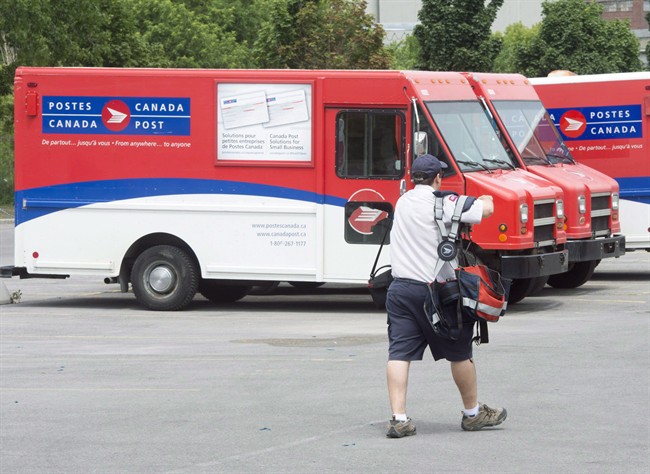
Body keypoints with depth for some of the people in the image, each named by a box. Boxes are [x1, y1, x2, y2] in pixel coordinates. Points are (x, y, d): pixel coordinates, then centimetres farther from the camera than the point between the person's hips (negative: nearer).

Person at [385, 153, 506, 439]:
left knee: (399, 353, 0)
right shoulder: (441, 203, -11)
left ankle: (398, 418, -11)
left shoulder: (402, 203, 10)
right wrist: (485, 198, 15)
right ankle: (473, 413, 23)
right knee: (459, 352, 11)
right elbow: (486, 209, -8)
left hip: (399, 289, 5)